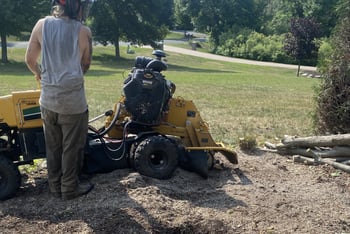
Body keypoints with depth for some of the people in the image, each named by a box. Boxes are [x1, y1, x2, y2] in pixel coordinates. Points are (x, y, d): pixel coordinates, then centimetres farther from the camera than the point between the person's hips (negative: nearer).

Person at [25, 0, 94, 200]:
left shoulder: (42, 25, -1)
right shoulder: (83, 31, -9)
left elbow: (30, 60, 5)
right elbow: (86, 65, 3)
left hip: (48, 97, 4)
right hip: (73, 99, -4)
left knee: (53, 146, 17)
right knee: (72, 146, 10)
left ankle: (56, 187, 28)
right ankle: (70, 188, 21)